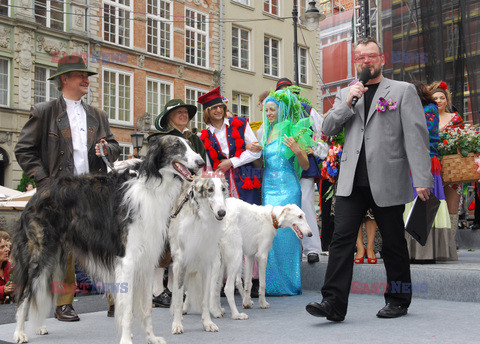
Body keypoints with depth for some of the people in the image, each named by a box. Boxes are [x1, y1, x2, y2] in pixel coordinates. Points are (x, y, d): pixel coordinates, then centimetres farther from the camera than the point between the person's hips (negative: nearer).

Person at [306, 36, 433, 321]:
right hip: (352, 181, 3)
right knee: (342, 239, -7)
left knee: (394, 243, 8)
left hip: (387, 181, -2)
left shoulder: (403, 90, 5)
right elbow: (328, 129, 7)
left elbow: (416, 137, -2)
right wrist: (347, 102, -7)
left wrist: (422, 180, -10)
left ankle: (398, 300, 24)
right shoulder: (346, 93, 17)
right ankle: (334, 303, -6)